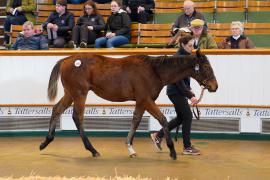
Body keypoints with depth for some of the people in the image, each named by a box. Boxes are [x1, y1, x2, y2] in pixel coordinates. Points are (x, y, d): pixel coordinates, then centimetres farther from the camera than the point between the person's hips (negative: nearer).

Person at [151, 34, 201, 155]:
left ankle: (158, 136, 27)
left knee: (181, 117, 16)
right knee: (187, 116, -6)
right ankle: (187, 147, 2)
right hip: (175, 92, -10)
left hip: (180, 91, 10)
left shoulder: (187, 56, 9)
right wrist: (190, 96, -25)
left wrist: (189, 89, 9)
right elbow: (178, 80, -24)